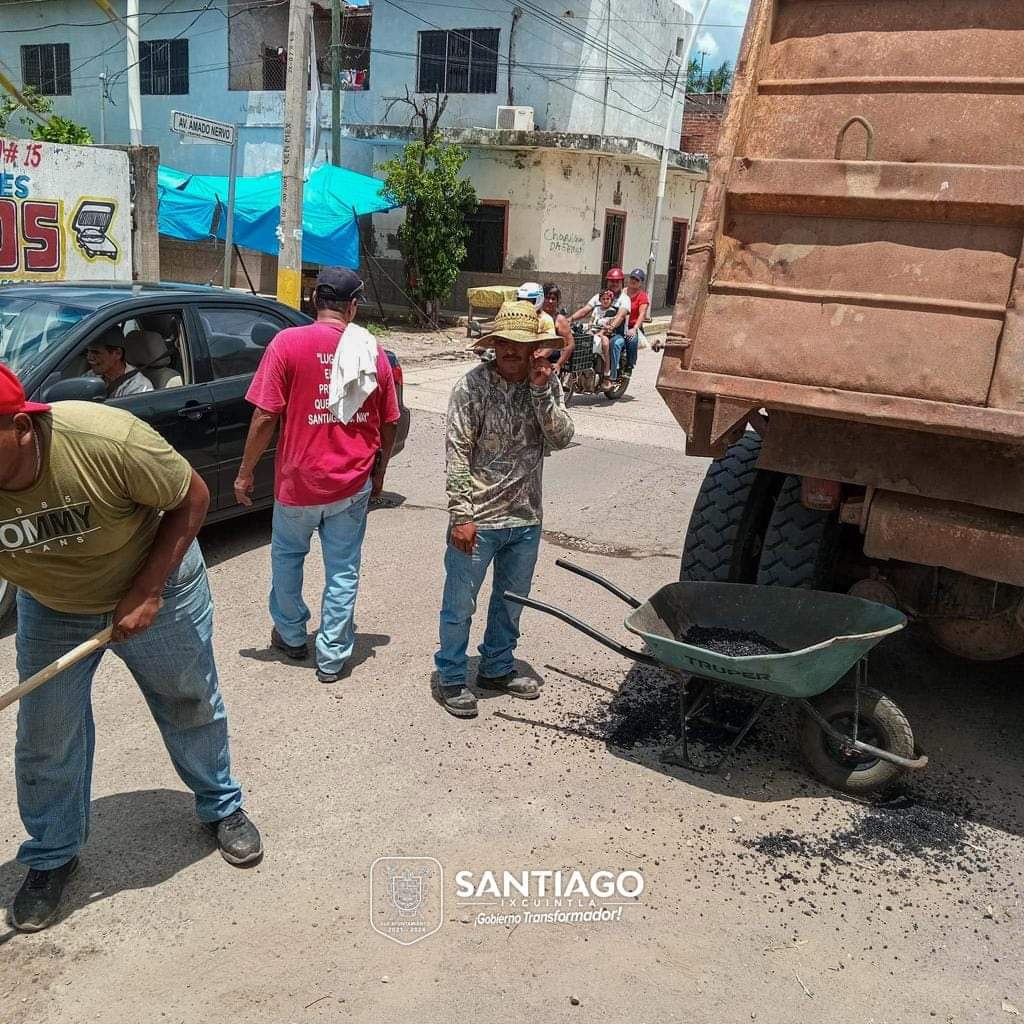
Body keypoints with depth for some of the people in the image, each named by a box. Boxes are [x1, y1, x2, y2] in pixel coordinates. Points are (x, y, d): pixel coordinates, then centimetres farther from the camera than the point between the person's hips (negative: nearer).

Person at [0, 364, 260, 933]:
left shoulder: (109, 440, -37)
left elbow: (192, 499, -23)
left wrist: (146, 591, -25)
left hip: (156, 588, -2)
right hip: (52, 610, 2)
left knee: (192, 705, 14)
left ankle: (222, 807, 41)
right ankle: (52, 856, 33)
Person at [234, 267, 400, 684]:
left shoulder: (288, 343, -11)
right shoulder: (373, 350, 0)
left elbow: (265, 418, -13)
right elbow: (389, 424, 6)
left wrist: (245, 473, -2)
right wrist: (378, 473, 20)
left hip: (298, 481, -2)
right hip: (353, 483, 2)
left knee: (287, 555, 22)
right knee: (343, 571, 11)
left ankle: (291, 635, 36)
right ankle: (332, 658, 18)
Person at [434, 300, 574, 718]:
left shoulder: (547, 383, 1)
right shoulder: (473, 385, -14)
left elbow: (560, 438, -9)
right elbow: (457, 454, -14)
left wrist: (542, 390, -19)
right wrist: (461, 515, -17)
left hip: (525, 518, 5)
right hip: (477, 519, -5)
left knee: (511, 601, 20)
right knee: (460, 604, 6)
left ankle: (497, 668, 39)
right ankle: (451, 678, 24)